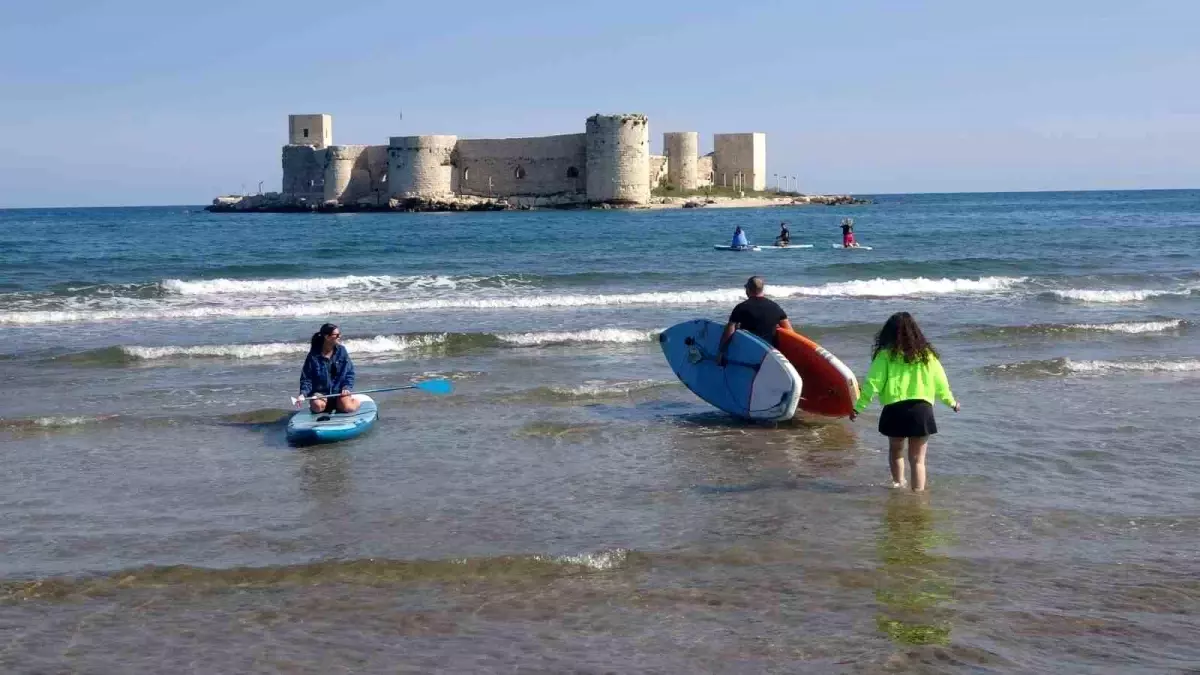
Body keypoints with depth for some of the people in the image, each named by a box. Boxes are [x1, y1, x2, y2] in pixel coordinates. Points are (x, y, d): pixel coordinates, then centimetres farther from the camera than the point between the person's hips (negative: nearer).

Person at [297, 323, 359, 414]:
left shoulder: (341, 351, 0)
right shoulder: (313, 356, -5)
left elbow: (349, 373, 4)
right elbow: (306, 378, -3)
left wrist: (347, 388, -13)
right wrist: (303, 393, -20)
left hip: (339, 391, 1)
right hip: (320, 392, -1)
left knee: (347, 407, -28)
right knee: (317, 406, -32)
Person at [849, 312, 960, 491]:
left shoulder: (885, 355, -2)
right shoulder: (926, 354, 6)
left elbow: (873, 383, -7)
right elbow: (940, 382, 12)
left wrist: (858, 406, -2)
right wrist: (951, 402, 28)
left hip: (895, 410, -1)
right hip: (921, 409, 1)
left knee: (896, 450, 24)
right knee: (917, 459, 5)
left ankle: (898, 484, 37)